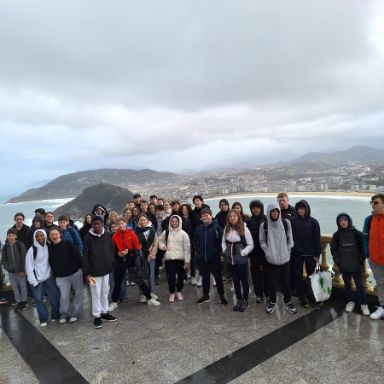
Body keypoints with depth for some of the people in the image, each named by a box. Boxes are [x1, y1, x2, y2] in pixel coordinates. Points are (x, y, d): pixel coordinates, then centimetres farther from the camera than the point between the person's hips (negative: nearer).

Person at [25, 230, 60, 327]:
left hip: (49, 277, 3)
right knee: (38, 299, 2)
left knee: (55, 296, 2)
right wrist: (33, 281, -12)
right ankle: (43, 319, 18)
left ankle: (55, 315, 21)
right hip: (37, 279, -3)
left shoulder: (48, 247, -1)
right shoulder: (32, 250, -11)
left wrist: (54, 273, -2)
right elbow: (29, 267, -10)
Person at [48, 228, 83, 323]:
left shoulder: (67, 243, -7)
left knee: (78, 294, 6)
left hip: (75, 273, -1)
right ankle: (63, 314, 19)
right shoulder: (49, 248, 2)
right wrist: (55, 274, 8)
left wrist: (81, 267, -9)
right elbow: (51, 263, 10)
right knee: (64, 296, -4)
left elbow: (77, 255, -7)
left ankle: (75, 314, 23)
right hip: (61, 277, 1)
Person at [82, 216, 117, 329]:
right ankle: (97, 316, 20)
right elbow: (85, 256, -9)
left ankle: (104, 312, 30)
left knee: (105, 292, 15)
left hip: (106, 269, 3)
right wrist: (86, 273, -11)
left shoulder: (107, 235, -3)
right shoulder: (88, 237, -11)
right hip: (94, 270, -3)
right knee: (96, 294, 6)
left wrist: (111, 264, 3)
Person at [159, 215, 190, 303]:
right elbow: (160, 241, 22)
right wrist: (163, 246, 1)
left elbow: (187, 248, -4)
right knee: (171, 276, -2)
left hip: (180, 259, -1)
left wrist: (187, 261, -7)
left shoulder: (183, 234, -4)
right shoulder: (166, 232, 5)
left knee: (180, 276, 9)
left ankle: (179, 291, 31)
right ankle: (172, 293, 18)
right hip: (169, 258, 1)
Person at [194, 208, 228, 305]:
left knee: (218, 277, 4)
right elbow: (195, 241, 17)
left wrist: (218, 251, -12)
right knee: (205, 277, 15)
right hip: (202, 258, 5)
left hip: (214, 258, -4)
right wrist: (198, 251, 8)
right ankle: (205, 296, 27)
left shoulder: (217, 227, -8)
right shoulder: (199, 228, 6)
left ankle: (222, 296, 16)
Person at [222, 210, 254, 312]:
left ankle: (245, 301, 25)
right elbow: (223, 241, 16)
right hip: (230, 259, 5)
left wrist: (242, 253, -14)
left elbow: (251, 245, -9)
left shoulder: (244, 229, -11)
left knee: (244, 280, 9)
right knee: (235, 280, 15)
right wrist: (225, 251, 3)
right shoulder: (226, 229, 4)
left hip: (241, 260, -4)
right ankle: (239, 300, 29)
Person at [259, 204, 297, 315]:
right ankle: (272, 302, 25)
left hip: (284, 258, 1)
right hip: (270, 259, 0)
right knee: (272, 281, 7)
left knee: (285, 281, 9)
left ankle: (288, 302, 27)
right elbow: (262, 241, 1)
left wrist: (287, 252, -2)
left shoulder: (286, 223, -4)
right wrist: (268, 252, -9)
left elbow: (290, 239, 3)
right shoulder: (264, 225, -6)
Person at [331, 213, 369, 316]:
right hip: (344, 266, 2)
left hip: (356, 265, -2)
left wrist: (361, 261, -3)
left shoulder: (357, 233, -5)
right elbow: (334, 250, 6)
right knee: (347, 285, 12)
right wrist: (338, 262, 0)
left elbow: (362, 248, -1)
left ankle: (363, 304, 14)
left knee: (359, 285, 2)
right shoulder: (336, 235, 0)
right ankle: (350, 302, 25)